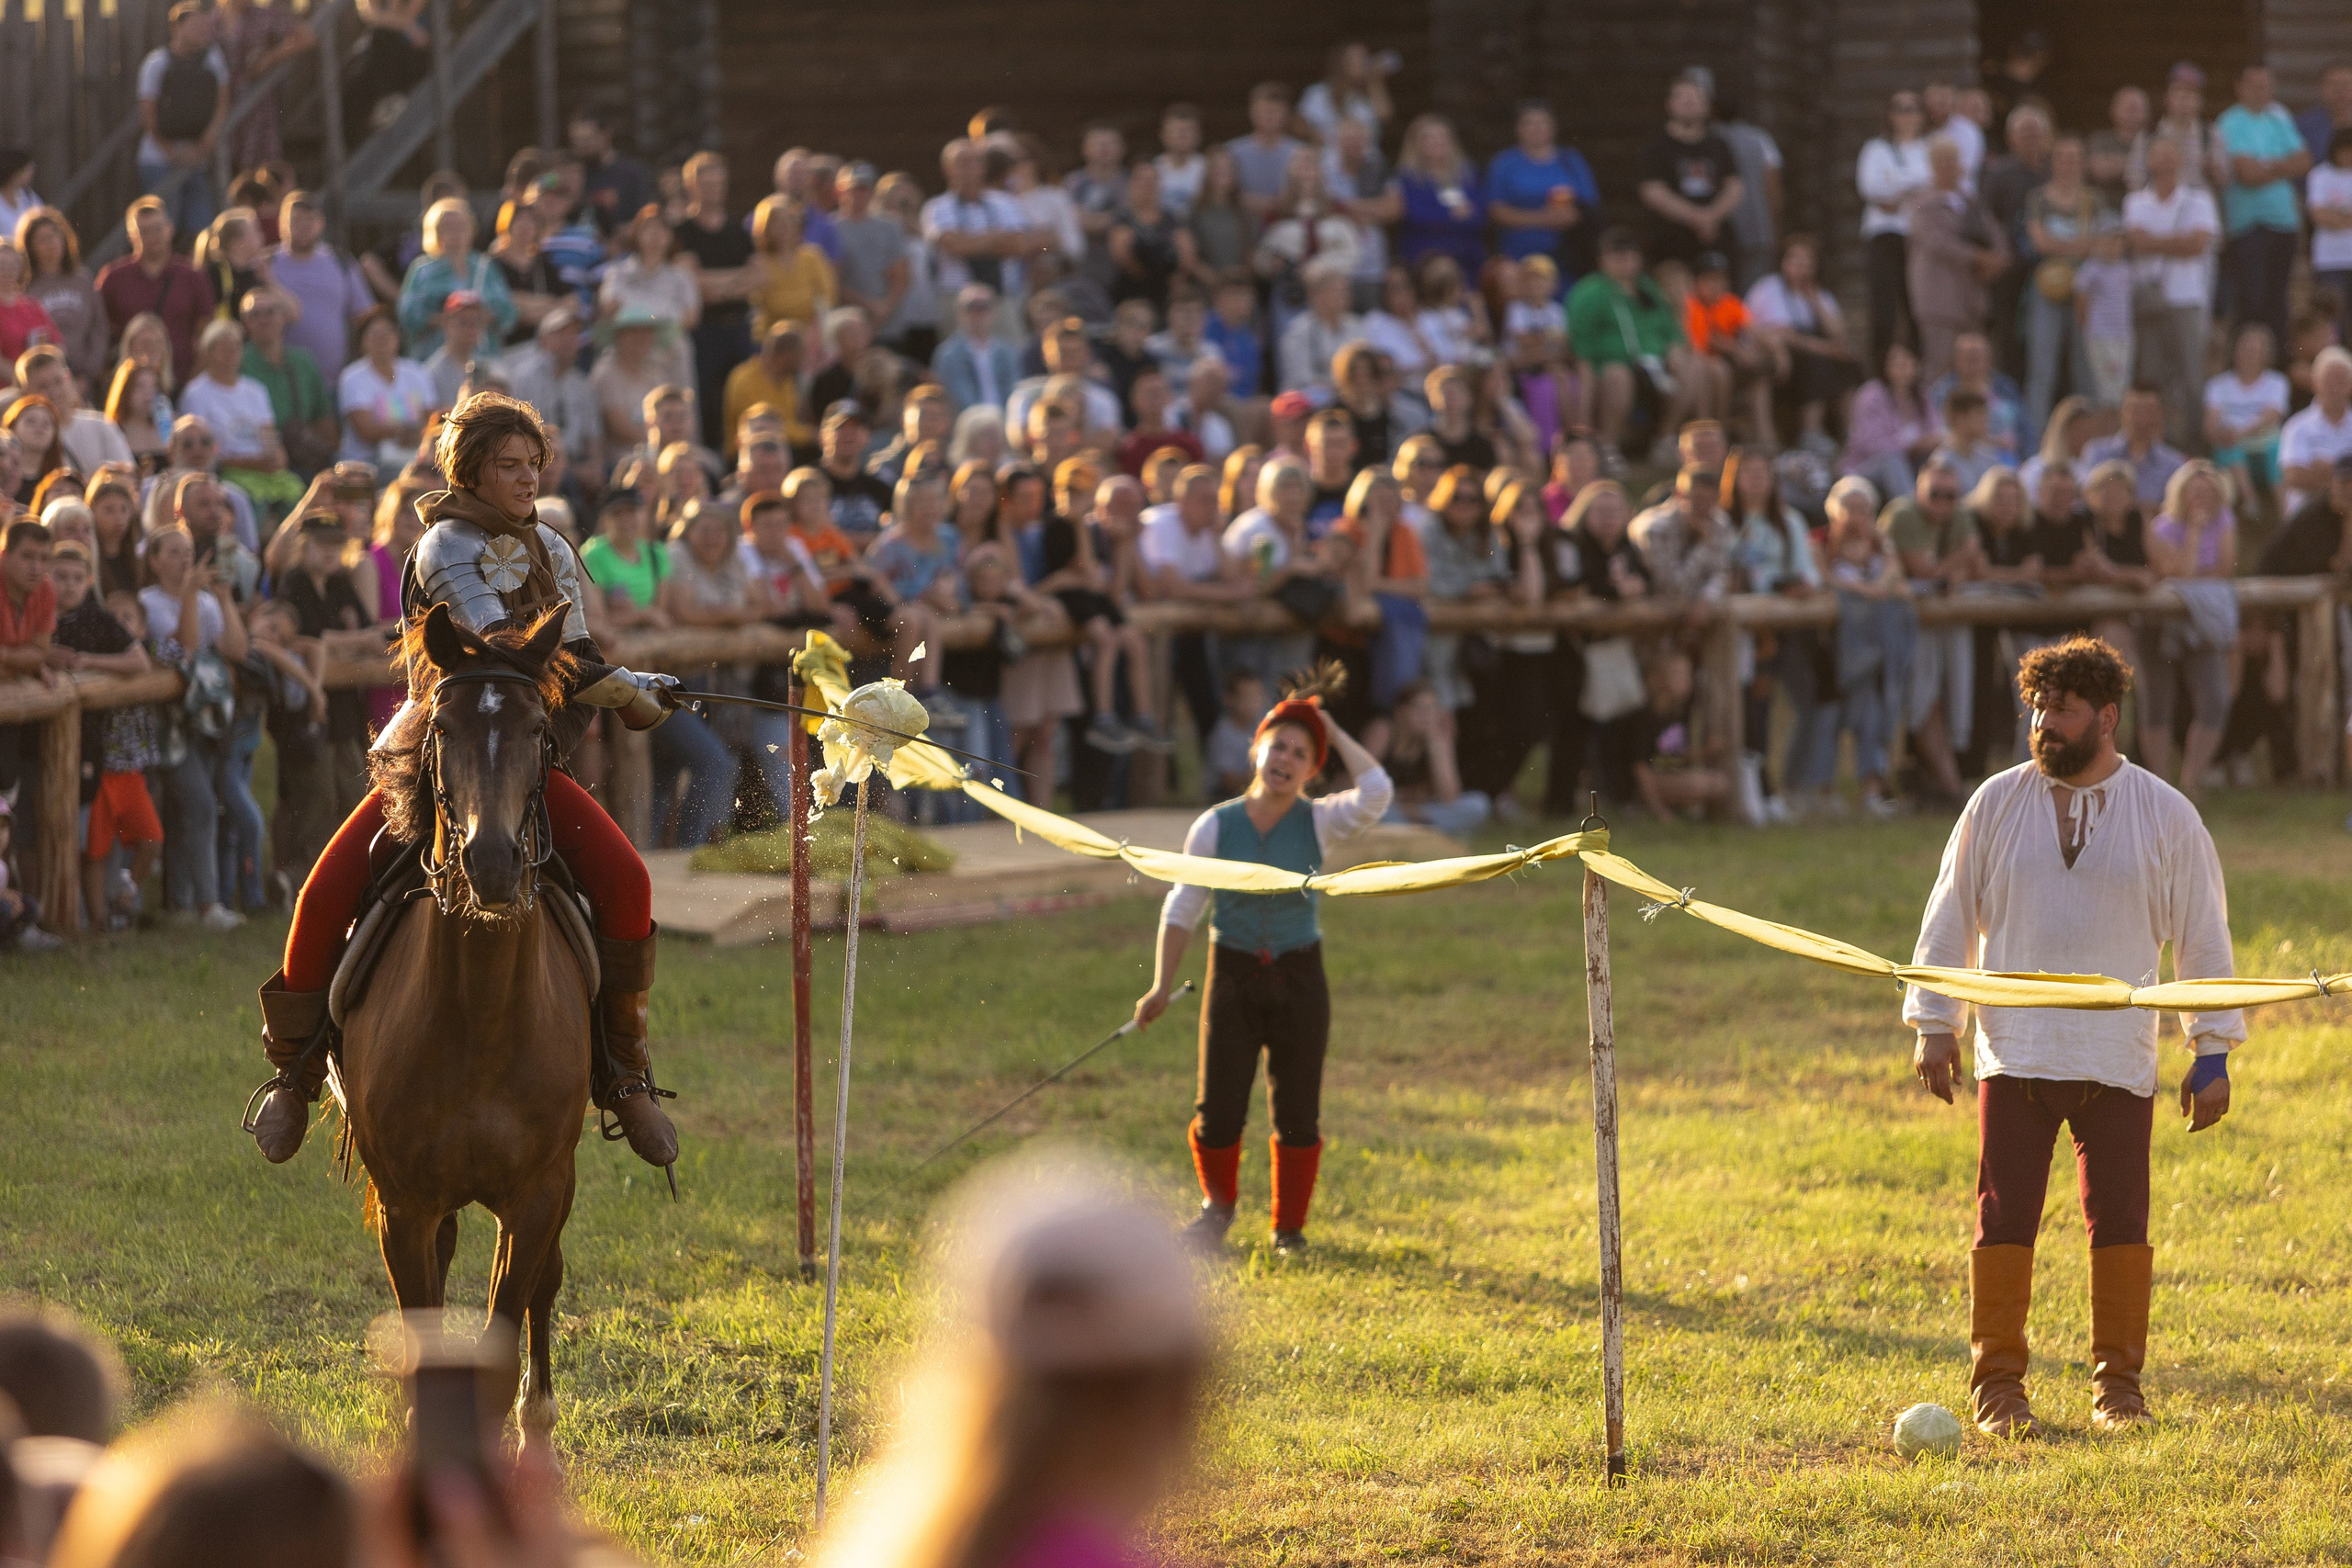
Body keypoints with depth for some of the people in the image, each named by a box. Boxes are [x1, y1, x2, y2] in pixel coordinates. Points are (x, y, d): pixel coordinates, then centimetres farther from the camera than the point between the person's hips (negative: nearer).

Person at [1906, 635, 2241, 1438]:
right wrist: (1934, 1025, 5)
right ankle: (1997, 1386, 6)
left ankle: (2117, 1383, 11)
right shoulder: (1995, 806, 4)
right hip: (2013, 1056, 0)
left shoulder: (2167, 816, 3)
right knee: (2004, 1219, -2)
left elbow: (2204, 939, 6)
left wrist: (2212, 1053, 3)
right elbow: (1950, 918, 9)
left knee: (2120, 1221, 0)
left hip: (2118, 1062, 0)